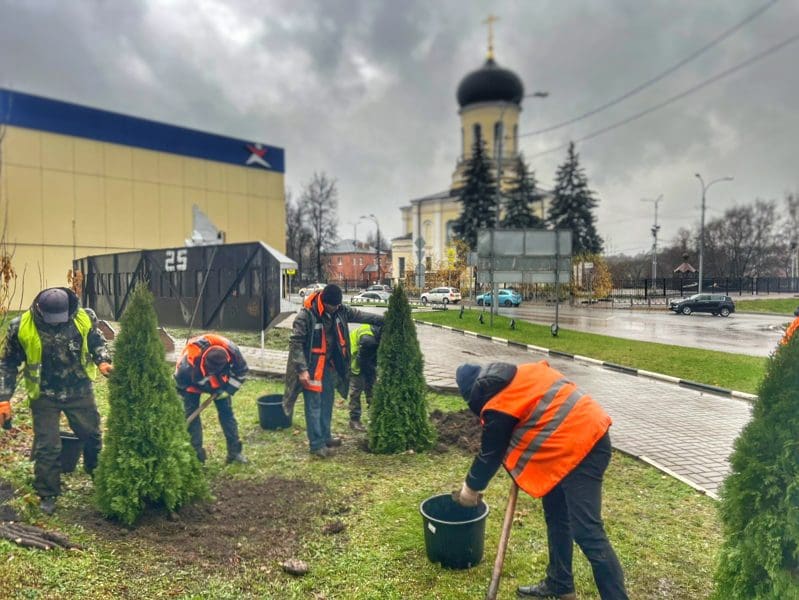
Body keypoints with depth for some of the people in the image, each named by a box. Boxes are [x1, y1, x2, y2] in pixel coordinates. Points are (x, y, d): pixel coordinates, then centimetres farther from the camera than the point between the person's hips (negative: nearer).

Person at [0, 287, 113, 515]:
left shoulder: (84, 317, -15)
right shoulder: (21, 327, -16)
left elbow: (97, 342, 5)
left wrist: (103, 361, -14)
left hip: (79, 391, 1)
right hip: (44, 396, -1)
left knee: (92, 435, 15)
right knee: (47, 446, 4)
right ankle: (48, 495, 23)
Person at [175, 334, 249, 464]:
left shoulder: (232, 351, -38)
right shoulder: (188, 364, -43)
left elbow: (242, 369, -16)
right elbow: (179, 385, -23)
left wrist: (229, 390, -20)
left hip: (218, 380, 2)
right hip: (192, 383, -2)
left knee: (226, 412, 1)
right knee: (191, 415, -7)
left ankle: (234, 451, 9)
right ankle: (196, 454, 5)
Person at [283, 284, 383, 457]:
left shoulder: (339, 310, -2)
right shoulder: (306, 315, -22)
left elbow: (358, 315, 10)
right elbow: (295, 343, -20)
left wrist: (383, 319, 6)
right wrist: (302, 369, -24)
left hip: (330, 365, 7)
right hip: (312, 367, -7)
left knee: (327, 403, 18)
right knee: (314, 406, -1)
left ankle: (325, 437, 32)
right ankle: (316, 445, 8)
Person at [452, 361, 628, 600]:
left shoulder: (498, 405, -13)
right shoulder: (518, 376, 12)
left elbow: (491, 452, -2)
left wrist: (471, 488, 14)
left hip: (579, 447, -10)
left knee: (586, 532, -9)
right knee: (556, 516, 19)